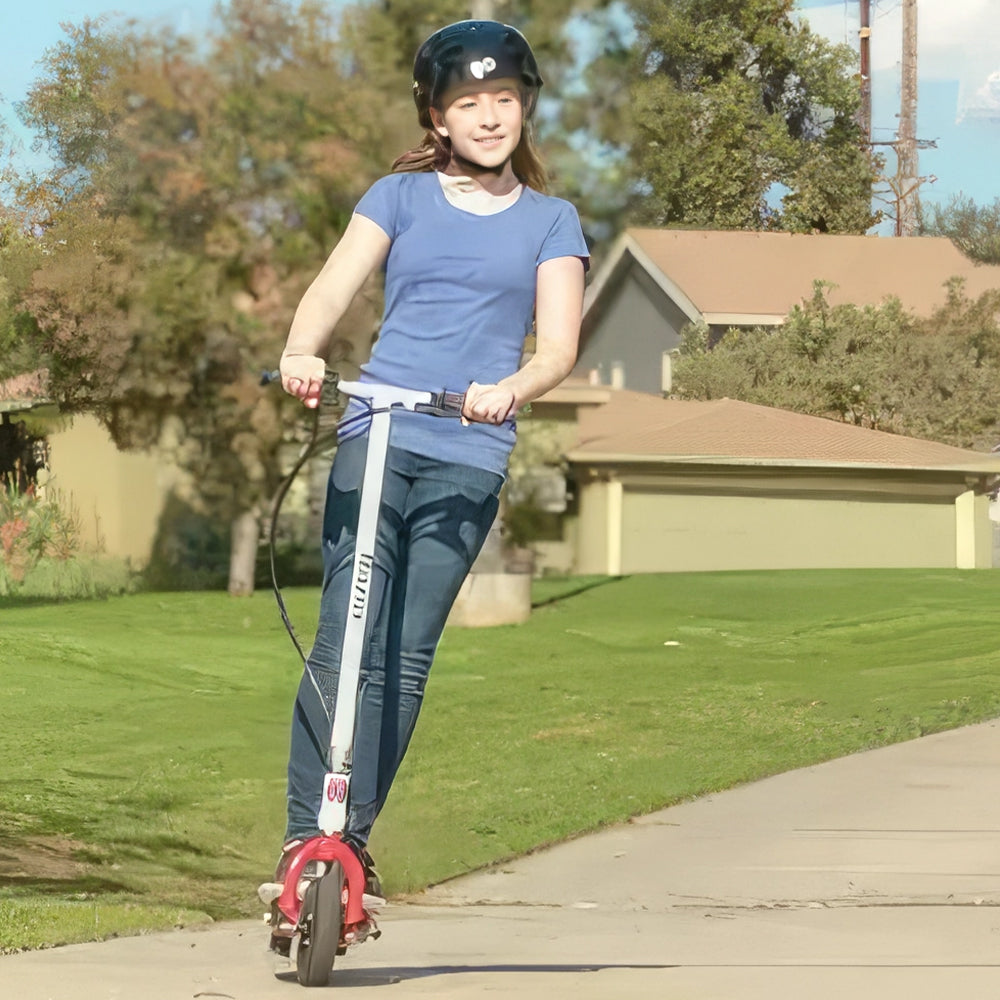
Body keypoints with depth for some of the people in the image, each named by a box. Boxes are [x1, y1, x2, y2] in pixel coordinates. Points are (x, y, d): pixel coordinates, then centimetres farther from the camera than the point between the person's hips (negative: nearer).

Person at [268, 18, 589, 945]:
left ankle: (353, 834, 6)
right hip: (374, 437, 0)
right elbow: (336, 282, -2)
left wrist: (510, 388, -21)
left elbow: (558, 345, 2)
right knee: (344, 646, -11)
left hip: (468, 458, 1)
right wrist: (301, 349, -24)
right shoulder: (401, 196, 12)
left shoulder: (550, 221, 12)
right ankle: (304, 838, -11)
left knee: (406, 656, -3)